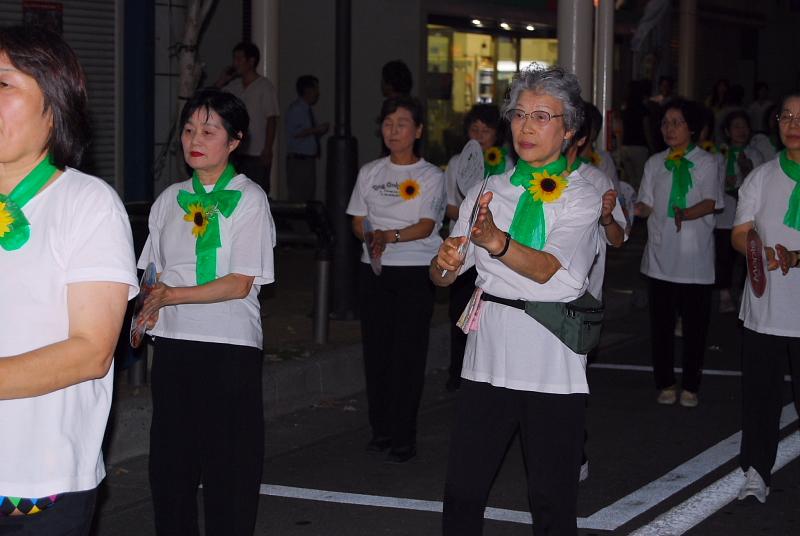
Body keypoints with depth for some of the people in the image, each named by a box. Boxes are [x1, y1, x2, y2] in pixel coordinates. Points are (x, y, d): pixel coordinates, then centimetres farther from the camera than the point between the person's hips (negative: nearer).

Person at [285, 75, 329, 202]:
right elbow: (294, 132, -21)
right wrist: (316, 130, -17)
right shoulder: (296, 108, -10)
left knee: (309, 194, 9)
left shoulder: (308, 109, 16)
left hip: (309, 159, 9)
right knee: (298, 196, -11)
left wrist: (319, 131, 6)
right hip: (298, 159, -9)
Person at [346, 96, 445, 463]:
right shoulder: (370, 172, 12)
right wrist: (371, 238, -13)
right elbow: (358, 221, 9)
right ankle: (380, 429, 14)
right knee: (376, 348, 3)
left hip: (415, 271, -4)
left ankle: (404, 439, -2)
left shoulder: (430, 176, 1)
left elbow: (426, 225, -10)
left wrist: (390, 235, -25)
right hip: (374, 269, 4)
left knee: (408, 352, -6)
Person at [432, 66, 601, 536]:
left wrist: (497, 242, -36)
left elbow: (547, 268, -18)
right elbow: (442, 275, 8)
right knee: (462, 495, 3)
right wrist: (445, 264, -16)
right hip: (488, 360, 3)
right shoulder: (487, 192, 12)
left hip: (552, 368, -3)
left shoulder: (581, 195, 0)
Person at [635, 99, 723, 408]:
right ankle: (665, 383, 17)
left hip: (694, 257, -3)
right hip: (661, 254, 3)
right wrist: (633, 209, -15)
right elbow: (647, 206, 7)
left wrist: (686, 214, -25)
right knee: (661, 321, 5)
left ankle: (690, 385, 12)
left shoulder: (706, 163, 2)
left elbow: (710, 203, -7)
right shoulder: (655, 163, 12)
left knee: (695, 321, 1)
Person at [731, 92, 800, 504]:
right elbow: (739, 234, 7)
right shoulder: (762, 177, 10)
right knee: (760, 391, 6)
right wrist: (762, 252, -16)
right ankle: (756, 471, 16)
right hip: (765, 306, 3)